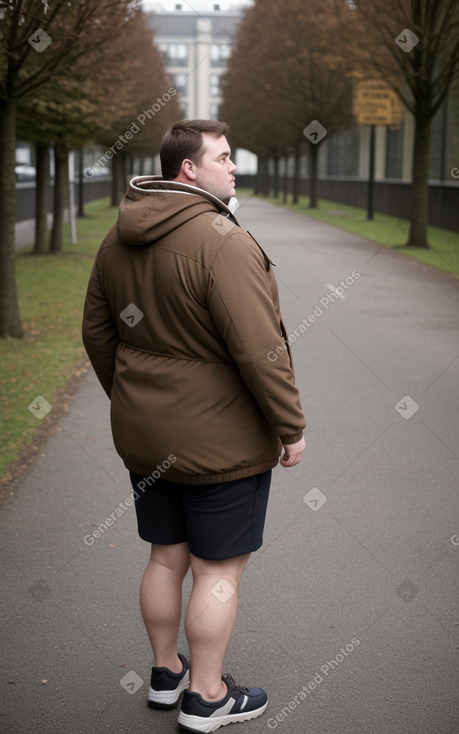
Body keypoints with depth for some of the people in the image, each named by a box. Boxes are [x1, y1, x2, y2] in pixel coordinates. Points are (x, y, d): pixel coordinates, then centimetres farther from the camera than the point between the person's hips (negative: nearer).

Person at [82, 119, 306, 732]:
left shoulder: (118, 240, 4)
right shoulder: (223, 242, -22)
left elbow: (97, 332, 12)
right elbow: (259, 350, -24)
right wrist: (291, 427, -13)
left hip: (143, 437, 8)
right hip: (220, 441, -7)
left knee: (167, 557, 20)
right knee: (218, 569, 8)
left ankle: (166, 673, 36)